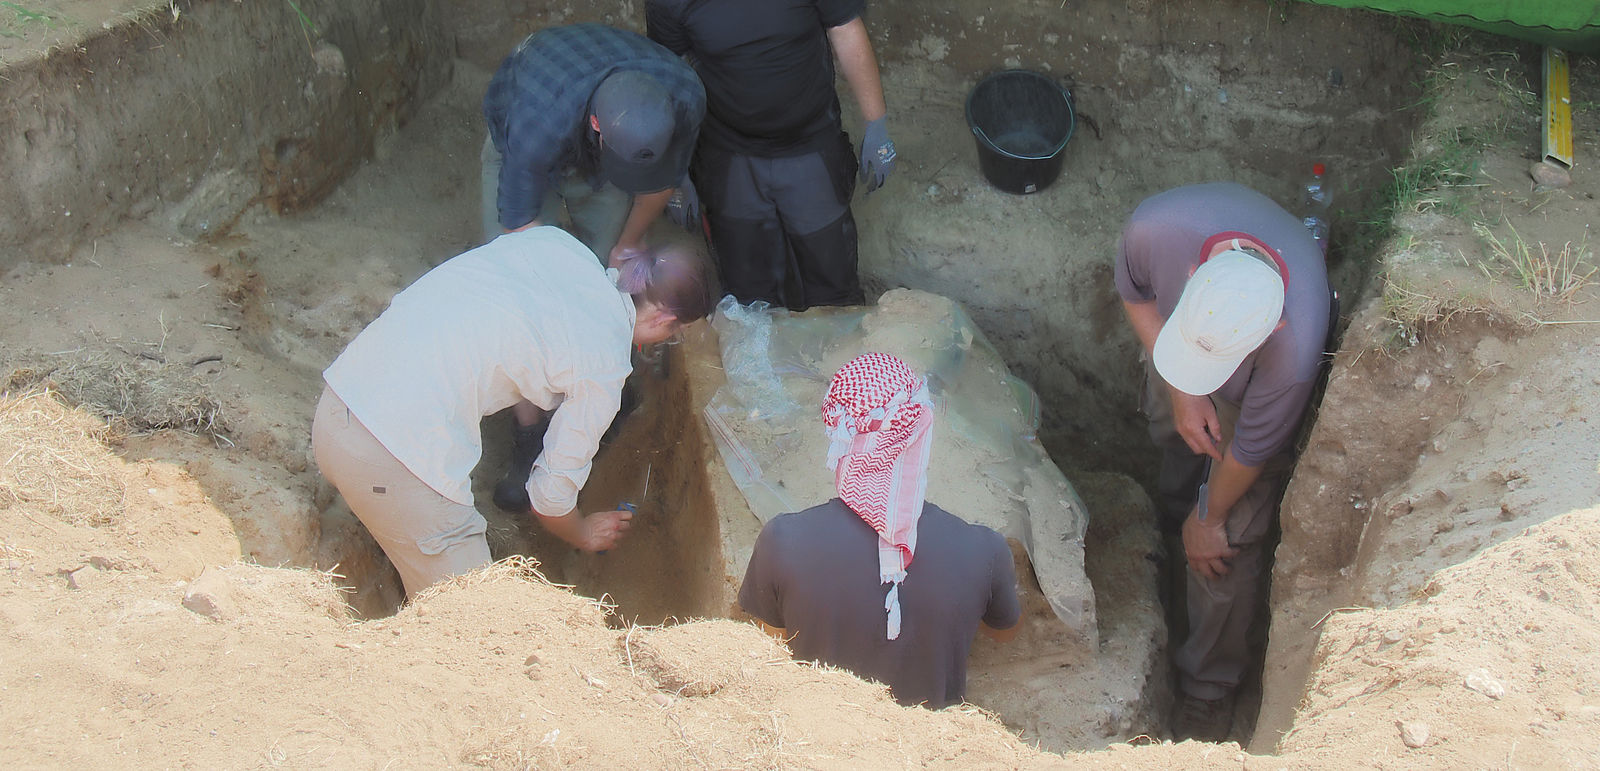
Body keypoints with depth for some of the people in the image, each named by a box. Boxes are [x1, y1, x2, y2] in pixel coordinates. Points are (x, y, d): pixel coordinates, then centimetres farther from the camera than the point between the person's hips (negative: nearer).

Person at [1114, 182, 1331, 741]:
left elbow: (1250, 450, -26)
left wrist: (1210, 519, -9)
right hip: (1165, 337, 3)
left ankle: (1209, 686, 22)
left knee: (1226, 545, 1)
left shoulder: (1294, 347, -47)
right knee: (1176, 441, 30)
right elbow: (1136, 294, -16)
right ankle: (1169, 529, 63)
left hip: (1251, 391, -3)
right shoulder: (1156, 226, -43)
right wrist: (1179, 391, -22)